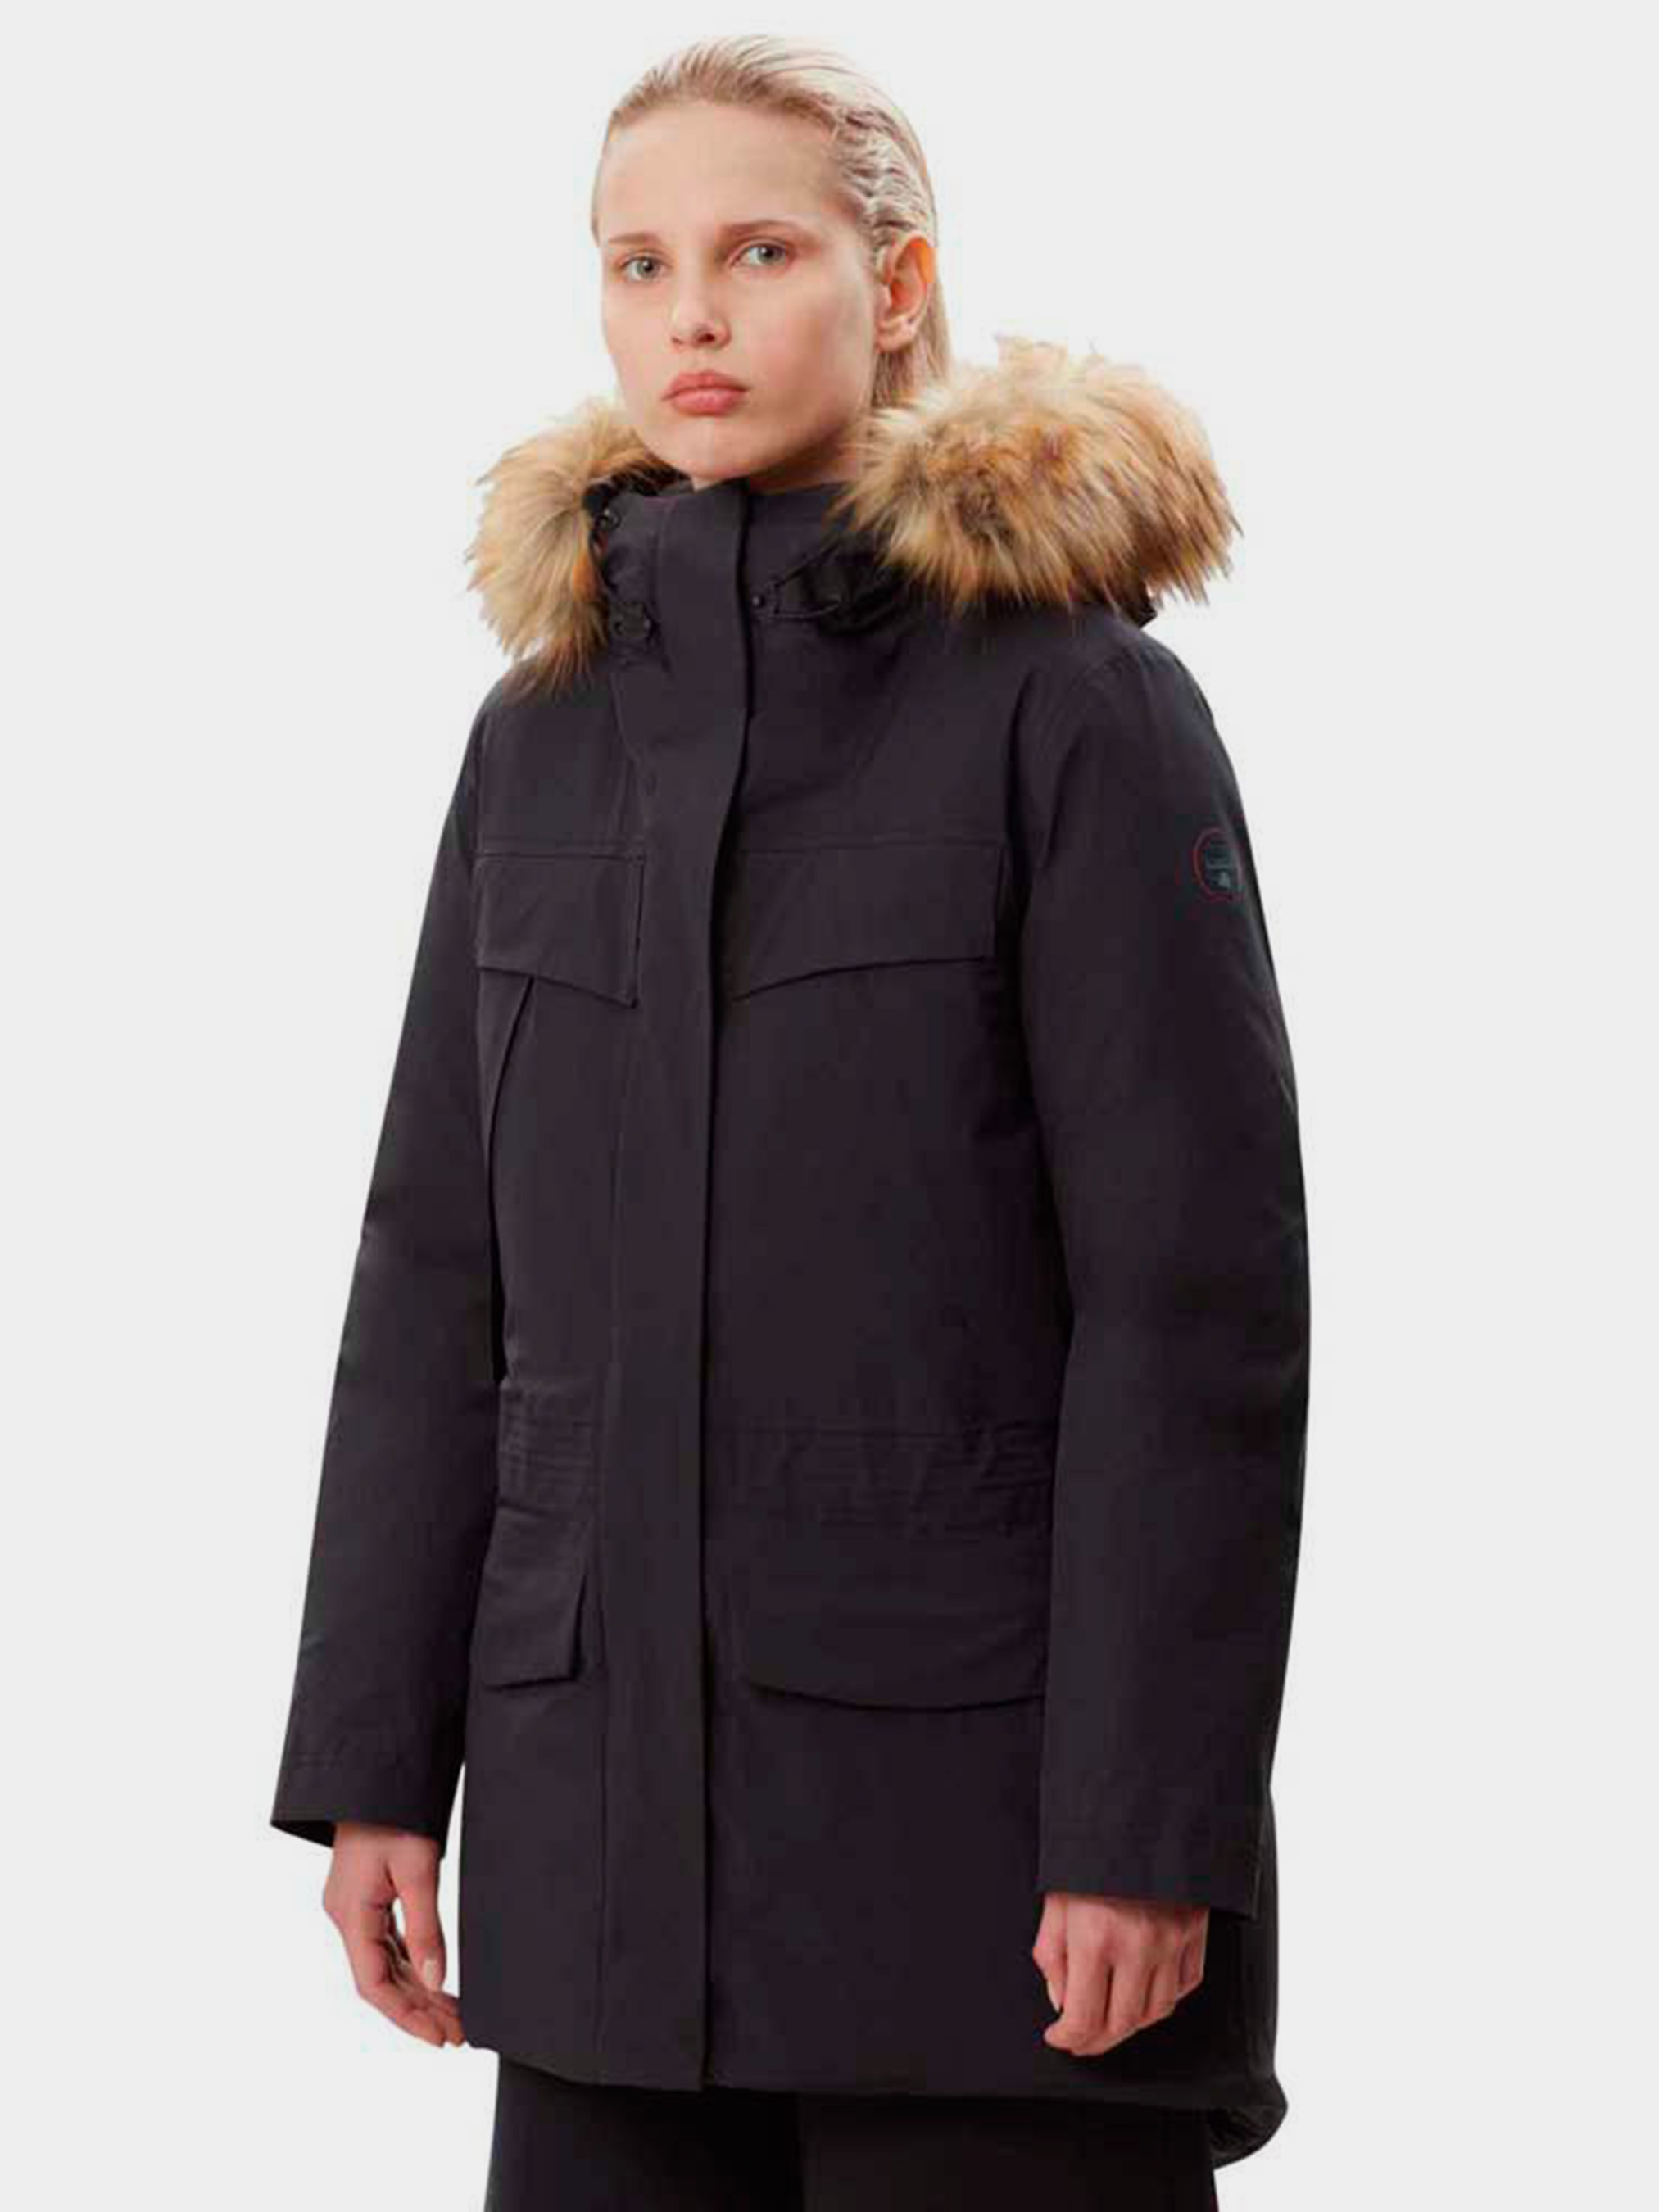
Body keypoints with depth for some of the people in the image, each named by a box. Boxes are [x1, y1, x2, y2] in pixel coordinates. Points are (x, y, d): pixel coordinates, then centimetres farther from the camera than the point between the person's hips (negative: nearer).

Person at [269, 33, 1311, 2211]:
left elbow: (1198, 1292, -9)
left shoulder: (1078, 705, -5)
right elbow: (441, 1273, 12)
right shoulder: (543, 734, 10)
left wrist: (1145, 1828, -14)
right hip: (605, 1813, 5)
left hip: (968, 1782, -5)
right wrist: (372, 1760, 8)